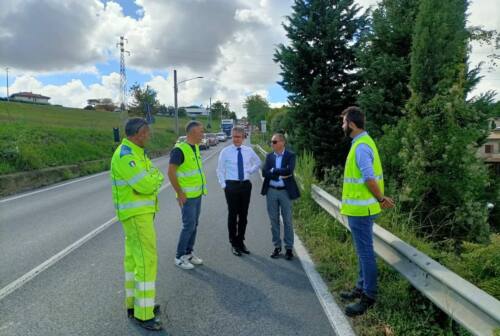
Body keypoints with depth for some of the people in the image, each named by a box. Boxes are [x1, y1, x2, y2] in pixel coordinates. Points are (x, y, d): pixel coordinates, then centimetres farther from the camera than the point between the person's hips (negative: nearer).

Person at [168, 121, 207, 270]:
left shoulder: (195, 147, 8)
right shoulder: (179, 150, -18)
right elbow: (171, 173, -19)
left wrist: (201, 188, 14)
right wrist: (180, 193, -18)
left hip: (197, 194, 8)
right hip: (187, 196, -8)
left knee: (194, 225, 14)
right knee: (189, 226, -4)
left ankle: (189, 253, 27)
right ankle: (179, 257, 12)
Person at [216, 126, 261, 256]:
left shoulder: (249, 151, 3)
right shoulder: (225, 151, -5)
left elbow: (258, 163, 21)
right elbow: (220, 170, 0)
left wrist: (250, 171, 8)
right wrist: (224, 185, -6)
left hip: (246, 185, 3)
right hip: (231, 185, -3)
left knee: (243, 215, 10)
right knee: (233, 215, 3)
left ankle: (241, 241, 25)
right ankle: (234, 243, 17)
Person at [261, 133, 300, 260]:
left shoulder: (290, 155, -4)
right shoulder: (269, 156, 6)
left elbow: (289, 170, -21)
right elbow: (264, 172, -6)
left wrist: (273, 171, -13)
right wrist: (281, 174, -16)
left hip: (285, 191, -3)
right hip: (271, 191, 3)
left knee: (287, 221, 5)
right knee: (274, 220, 9)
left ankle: (289, 248, 16)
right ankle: (277, 247, 21)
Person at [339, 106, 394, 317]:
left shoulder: (361, 146, -19)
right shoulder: (363, 142, 14)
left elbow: (369, 178, -23)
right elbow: (368, 176, 14)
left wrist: (380, 199, -10)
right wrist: (380, 198, 14)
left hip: (360, 209, -10)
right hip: (360, 208, 10)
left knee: (365, 252, -1)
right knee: (363, 251, 18)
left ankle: (368, 296, 10)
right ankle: (362, 288, 31)